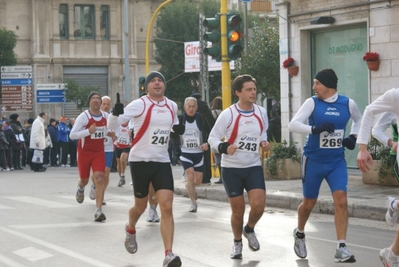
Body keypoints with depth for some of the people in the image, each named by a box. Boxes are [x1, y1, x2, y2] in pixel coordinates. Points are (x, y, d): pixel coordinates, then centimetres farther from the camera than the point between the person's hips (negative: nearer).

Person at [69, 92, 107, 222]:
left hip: (99, 152, 3)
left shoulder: (105, 116, 2)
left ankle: (98, 211, -14)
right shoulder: (83, 117, -14)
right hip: (84, 152, -3)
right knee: (84, 180, 13)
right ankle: (80, 188, 53)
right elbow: (72, 135, -19)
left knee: (99, 179, -14)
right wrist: (88, 131, -30)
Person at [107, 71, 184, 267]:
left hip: (162, 162, 3)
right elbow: (112, 125, -17)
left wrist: (178, 128, 2)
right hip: (140, 160, -3)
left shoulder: (172, 106, 6)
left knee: (167, 207, -10)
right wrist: (116, 113, -40)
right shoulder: (139, 105, -12)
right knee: (140, 206, 11)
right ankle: (130, 230, 47)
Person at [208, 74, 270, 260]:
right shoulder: (228, 114, -13)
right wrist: (224, 148, -27)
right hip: (231, 168, -2)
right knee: (238, 210, 3)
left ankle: (249, 229, 19)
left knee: (259, 205, -14)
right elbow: (212, 138, -8)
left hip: (254, 167, 3)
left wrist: (264, 142, -2)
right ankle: (237, 243, 29)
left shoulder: (261, 113, -1)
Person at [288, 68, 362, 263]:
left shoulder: (348, 103, -1)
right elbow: (293, 125, -19)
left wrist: (353, 137, 4)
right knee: (309, 202, 12)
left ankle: (341, 248, -11)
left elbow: (359, 119, 21)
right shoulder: (312, 102, -9)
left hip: (337, 161, 1)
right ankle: (299, 234, 41)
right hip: (313, 161, -1)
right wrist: (315, 129, -33)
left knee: (341, 200, -14)